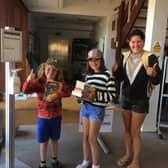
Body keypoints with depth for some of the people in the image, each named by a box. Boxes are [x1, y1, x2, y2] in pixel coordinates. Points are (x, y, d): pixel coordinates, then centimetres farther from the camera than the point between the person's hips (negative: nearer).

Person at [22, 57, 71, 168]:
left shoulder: (60, 82, -3)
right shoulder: (39, 82, -11)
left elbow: (68, 92, -16)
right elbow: (26, 90, -22)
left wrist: (56, 95, -29)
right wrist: (28, 81, -42)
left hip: (56, 116, 2)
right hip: (43, 116, -2)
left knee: (55, 139, 17)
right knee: (43, 141, 9)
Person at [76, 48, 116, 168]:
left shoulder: (107, 75, -11)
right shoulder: (88, 75, 9)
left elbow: (112, 95, -15)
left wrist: (95, 94, -24)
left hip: (97, 109, -6)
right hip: (85, 107, 6)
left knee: (92, 139, 2)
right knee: (85, 136, 15)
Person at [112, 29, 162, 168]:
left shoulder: (150, 57, -15)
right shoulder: (124, 57, 0)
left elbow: (157, 81, -16)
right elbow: (120, 78, 2)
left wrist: (153, 74, -37)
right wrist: (115, 71, -18)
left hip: (141, 100, -5)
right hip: (125, 97, 5)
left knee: (135, 131, 4)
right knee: (127, 129, 16)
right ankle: (128, 154, 36)